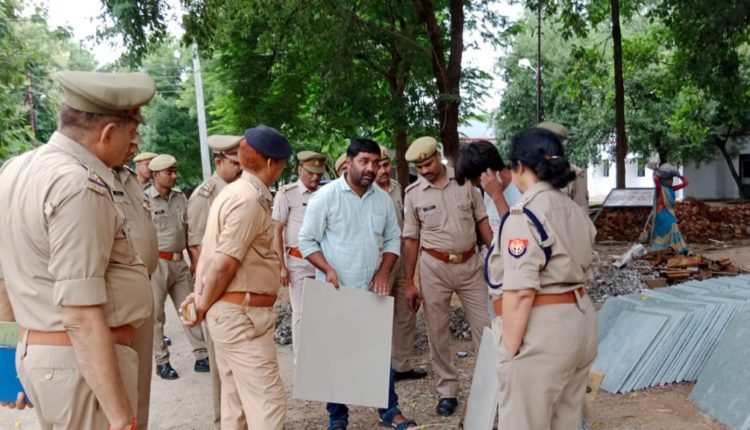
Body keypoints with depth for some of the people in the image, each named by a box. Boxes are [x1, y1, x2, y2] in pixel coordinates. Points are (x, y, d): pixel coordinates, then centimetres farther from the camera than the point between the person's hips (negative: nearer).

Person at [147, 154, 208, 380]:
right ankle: (162, 362, 16)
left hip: (179, 262, 6)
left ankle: (202, 356, 15)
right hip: (156, 264, -5)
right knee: (156, 315, 6)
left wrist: (194, 259, 12)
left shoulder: (181, 198, 9)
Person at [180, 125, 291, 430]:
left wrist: (200, 294, 4)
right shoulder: (250, 199, -19)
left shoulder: (235, 192, 14)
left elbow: (208, 250, 13)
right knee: (268, 400, -5)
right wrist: (203, 306, -7)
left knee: (236, 399, 18)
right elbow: (223, 265, -20)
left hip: (229, 312, 10)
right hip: (242, 313, -10)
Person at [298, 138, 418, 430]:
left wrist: (383, 272, -4)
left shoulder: (383, 199, 4)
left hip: (372, 291, 4)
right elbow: (307, 241, -7)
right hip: (335, 292, -4)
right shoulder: (325, 196, -10)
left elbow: (393, 239, 10)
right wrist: (328, 270, -19)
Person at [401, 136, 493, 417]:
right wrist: (409, 282, -1)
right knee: (437, 332, 7)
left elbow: (482, 220, 5)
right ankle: (447, 390, 21)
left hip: (470, 263, 1)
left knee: (485, 326, 5)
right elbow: (411, 239, 0)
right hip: (434, 267, 0)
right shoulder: (413, 193, -3)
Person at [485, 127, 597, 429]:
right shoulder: (575, 211, 11)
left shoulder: (525, 215, -17)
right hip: (580, 323, 9)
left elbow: (520, 292, -24)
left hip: (541, 333, -9)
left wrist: (510, 349, -17)